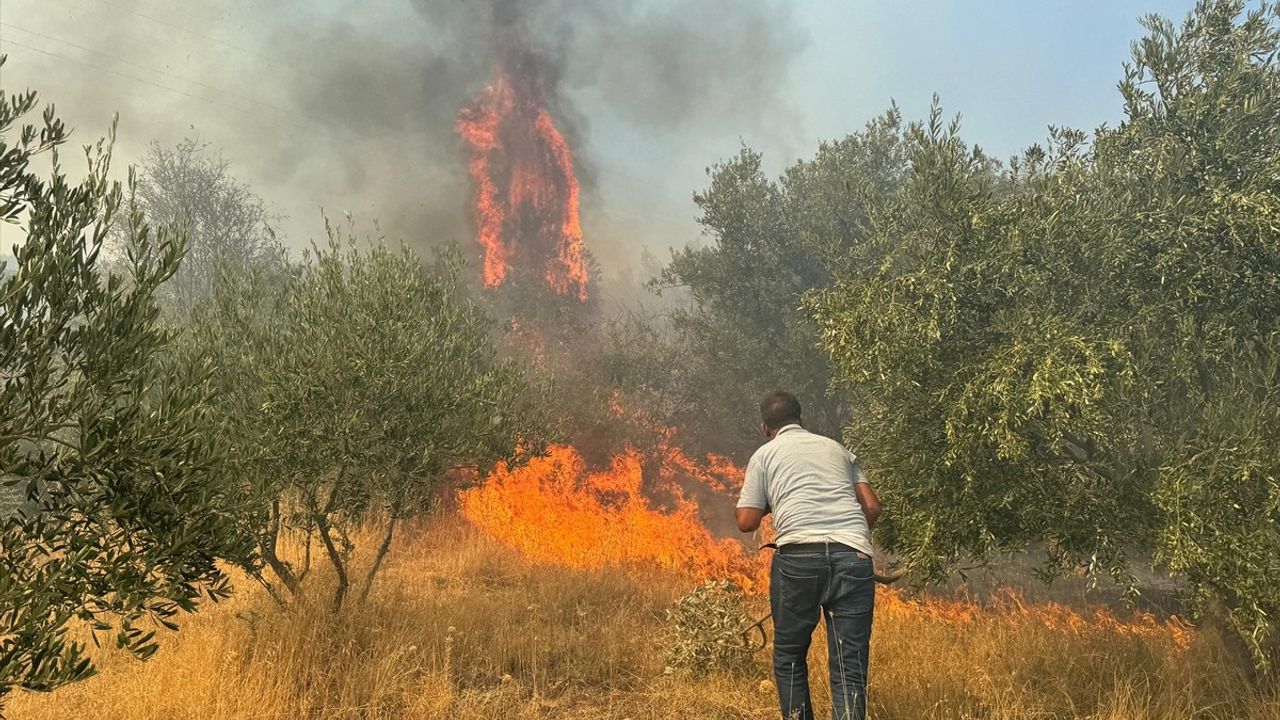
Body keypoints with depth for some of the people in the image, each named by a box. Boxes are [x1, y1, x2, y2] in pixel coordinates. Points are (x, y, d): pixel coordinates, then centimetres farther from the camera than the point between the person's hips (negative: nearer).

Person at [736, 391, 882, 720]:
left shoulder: (765, 454, 16)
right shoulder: (836, 448, 25)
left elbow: (746, 522, 10)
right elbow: (872, 507, 18)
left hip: (799, 554, -2)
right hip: (854, 554, 2)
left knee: (789, 654, 15)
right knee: (849, 664, 1)